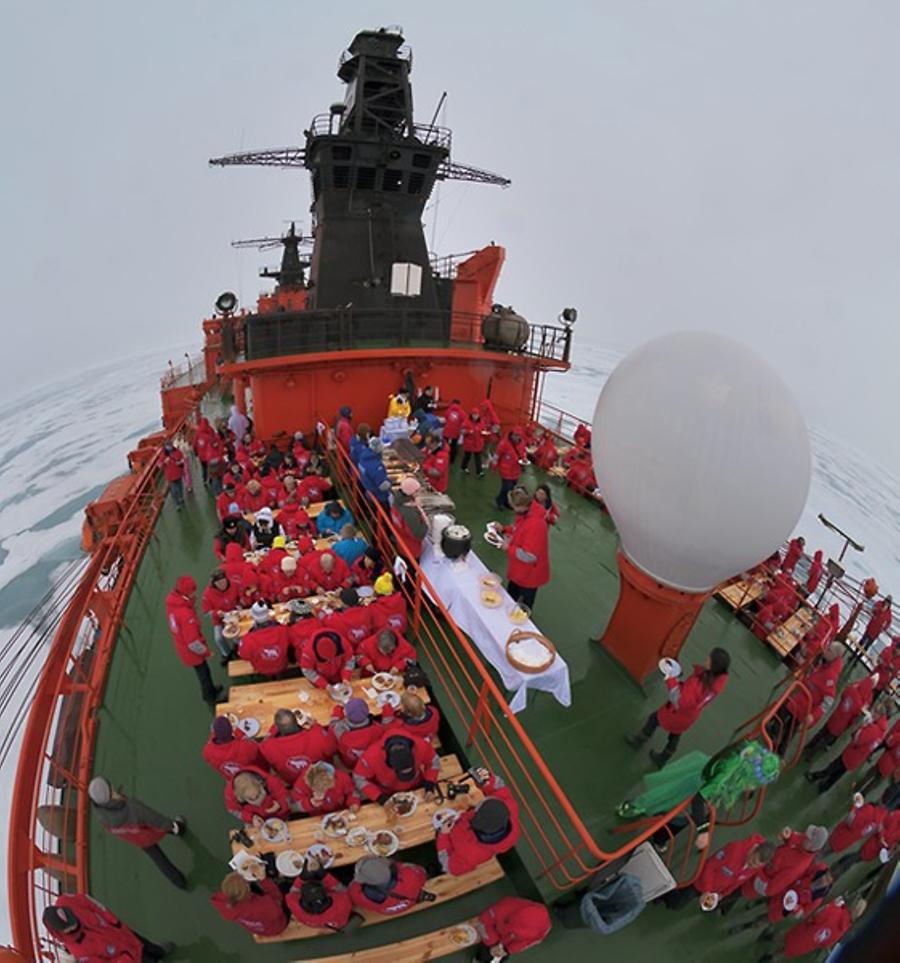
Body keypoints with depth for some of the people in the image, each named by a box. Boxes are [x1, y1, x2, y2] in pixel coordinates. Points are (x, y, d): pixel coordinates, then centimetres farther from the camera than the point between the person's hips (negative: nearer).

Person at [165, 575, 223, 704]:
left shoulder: (172, 600, -17)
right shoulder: (186, 614, -40)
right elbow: (192, 642, -29)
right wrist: (206, 651, -15)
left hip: (181, 644, 7)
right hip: (191, 650, -7)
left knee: (202, 671, 29)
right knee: (203, 672, 18)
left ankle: (209, 691, 51)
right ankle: (211, 698, 40)